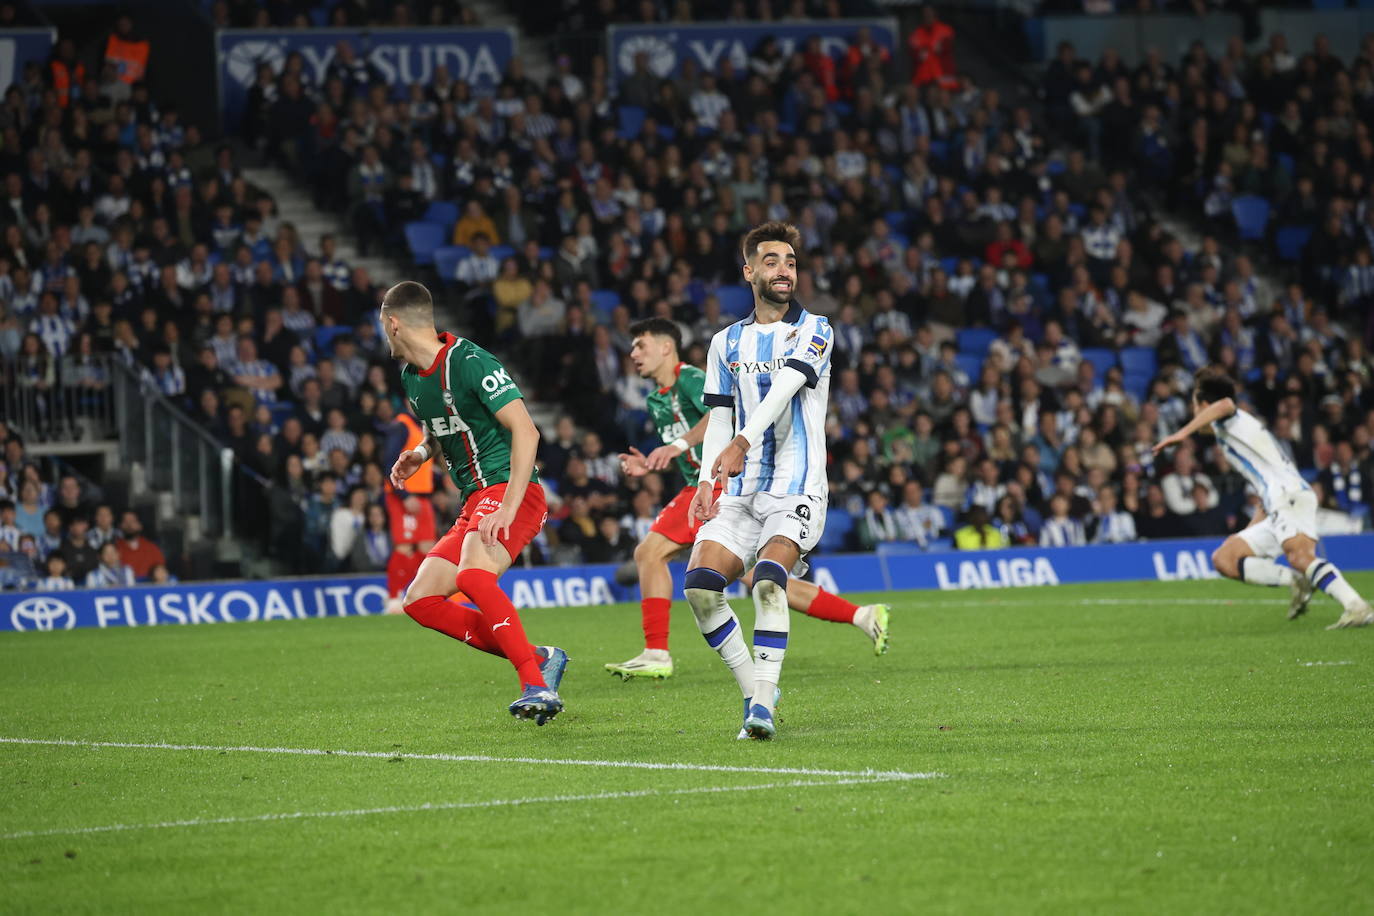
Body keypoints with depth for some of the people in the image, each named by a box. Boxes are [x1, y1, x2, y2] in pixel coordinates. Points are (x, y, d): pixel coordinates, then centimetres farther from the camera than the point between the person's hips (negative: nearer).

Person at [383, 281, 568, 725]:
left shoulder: (469, 362, -14)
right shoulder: (412, 378, 14)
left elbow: (525, 431, -20)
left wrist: (508, 507, -27)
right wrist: (420, 452, 10)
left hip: (510, 489, -10)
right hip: (474, 502, 10)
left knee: (472, 574, -35)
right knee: (420, 600, 0)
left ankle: (537, 686, -37)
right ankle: (538, 658, -4)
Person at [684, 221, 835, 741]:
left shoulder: (814, 332, -1)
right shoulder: (727, 343, 15)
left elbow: (784, 388, -17)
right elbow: (719, 419, 14)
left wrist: (741, 443, -33)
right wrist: (706, 482, -2)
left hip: (796, 489, -5)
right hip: (740, 490, 5)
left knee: (768, 580, -29)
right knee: (699, 585, -14)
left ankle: (762, 708, -23)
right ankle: (756, 690, 3)